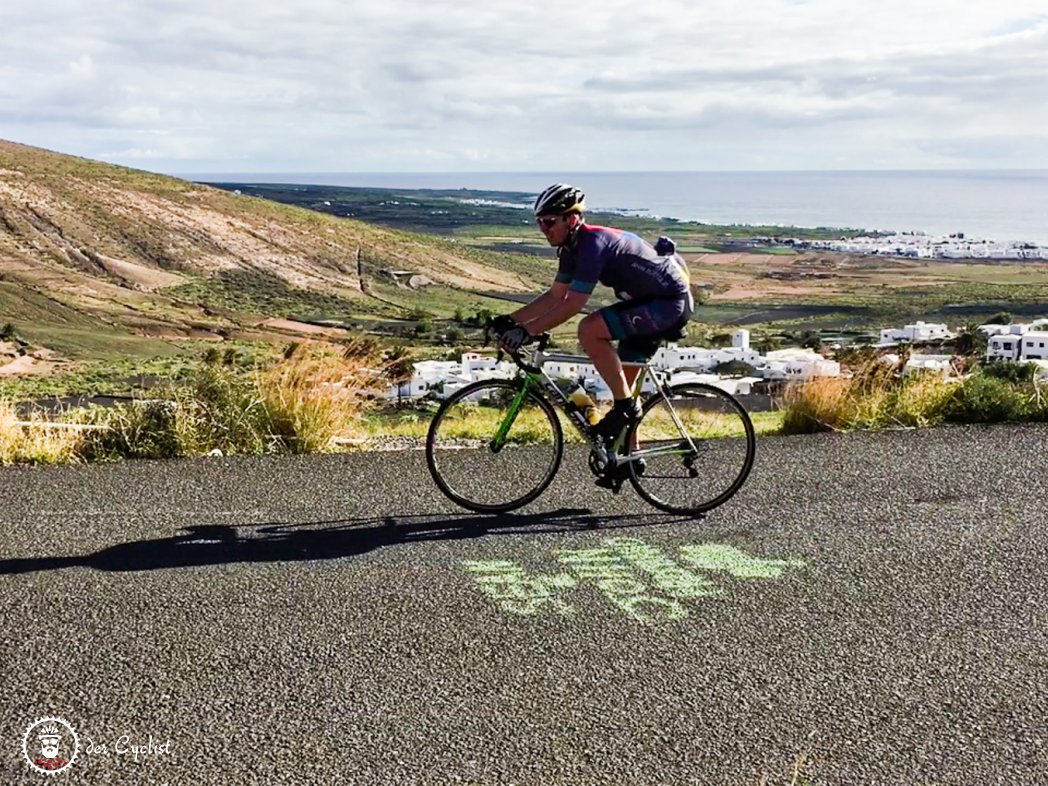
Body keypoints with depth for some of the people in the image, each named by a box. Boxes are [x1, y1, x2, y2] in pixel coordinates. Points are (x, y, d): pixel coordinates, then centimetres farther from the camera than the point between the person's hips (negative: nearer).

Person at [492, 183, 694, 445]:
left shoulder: (593, 243, -23)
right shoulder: (573, 246, 5)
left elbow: (572, 305, -27)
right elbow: (555, 295, 10)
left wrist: (526, 331, -26)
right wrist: (511, 320, 2)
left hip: (670, 302, -10)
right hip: (649, 302, 10)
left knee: (589, 329, -25)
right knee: (622, 381, 10)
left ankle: (626, 406, -13)